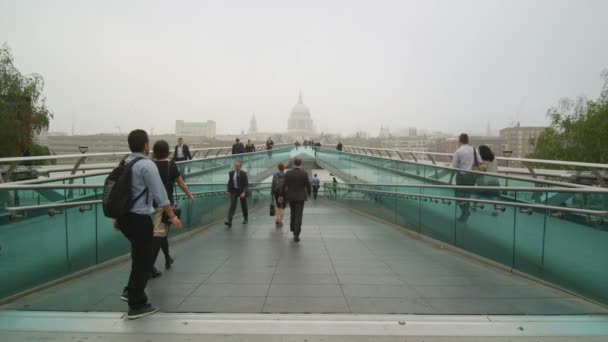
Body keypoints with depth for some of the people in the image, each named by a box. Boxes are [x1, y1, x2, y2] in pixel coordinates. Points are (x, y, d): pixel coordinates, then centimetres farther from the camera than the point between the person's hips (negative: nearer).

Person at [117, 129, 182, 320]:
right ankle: (137, 306, 14)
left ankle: (130, 291, 31)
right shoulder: (147, 165, -15)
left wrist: (117, 218, 23)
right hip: (140, 219, -8)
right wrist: (173, 217, -11)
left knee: (141, 256, 24)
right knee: (143, 260, 4)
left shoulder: (124, 164, 9)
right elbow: (159, 194, -17)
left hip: (125, 218, 8)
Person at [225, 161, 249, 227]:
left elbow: (246, 184, -14)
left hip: (242, 191, -1)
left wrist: (244, 192, -25)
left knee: (244, 206, 13)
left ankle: (245, 219, 34)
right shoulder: (231, 173, -1)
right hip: (234, 191, 1)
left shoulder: (243, 174, -11)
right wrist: (229, 191, 7)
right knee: (232, 205, -12)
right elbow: (229, 183, 10)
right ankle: (229, 221, -19)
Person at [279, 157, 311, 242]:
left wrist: (282, 196, 6)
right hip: (300, 197, -2)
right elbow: (308, 184, -4)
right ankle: (296, 235, -8)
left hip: (290, 197, 3)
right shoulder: (304, 173, -9)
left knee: (293, 213, 22)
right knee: (298, 216, -2)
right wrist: (309, 192, 16)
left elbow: (284, 186, -3)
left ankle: (293, 229, 33)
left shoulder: (288, 173, -5)